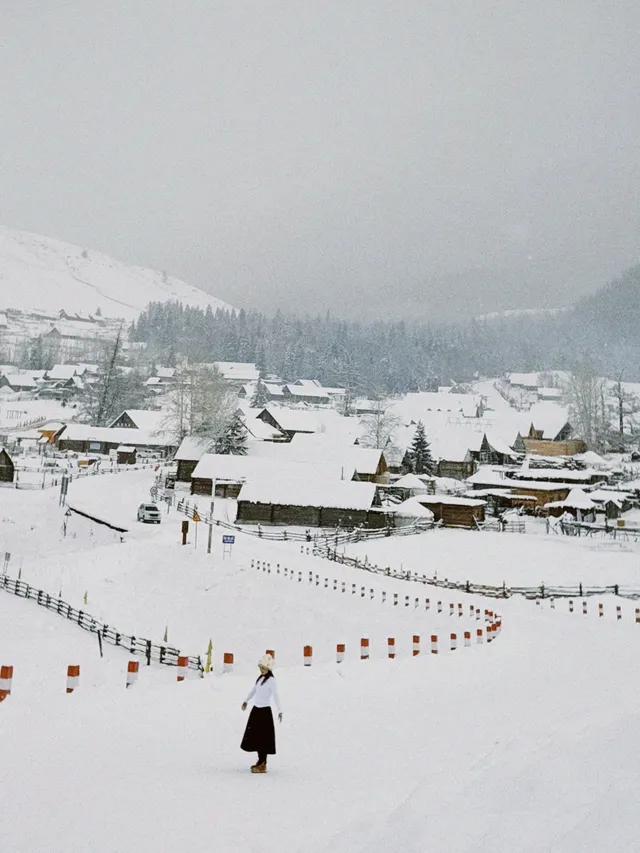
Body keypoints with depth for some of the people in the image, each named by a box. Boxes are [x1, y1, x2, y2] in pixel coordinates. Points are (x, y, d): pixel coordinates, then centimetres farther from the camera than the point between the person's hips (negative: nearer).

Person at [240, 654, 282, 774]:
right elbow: (253, 690, 25)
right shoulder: (260, 678, 10)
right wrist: (246, 701, 36)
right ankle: (261, 761, 25)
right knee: (255, 736, 13)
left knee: (262, 737, -6)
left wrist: (280, 711, -28)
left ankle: (262, 765, -1)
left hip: (264, 710, -9)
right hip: (256, 709, 9)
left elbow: (275, 695, -21)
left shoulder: (271, 680, -14)